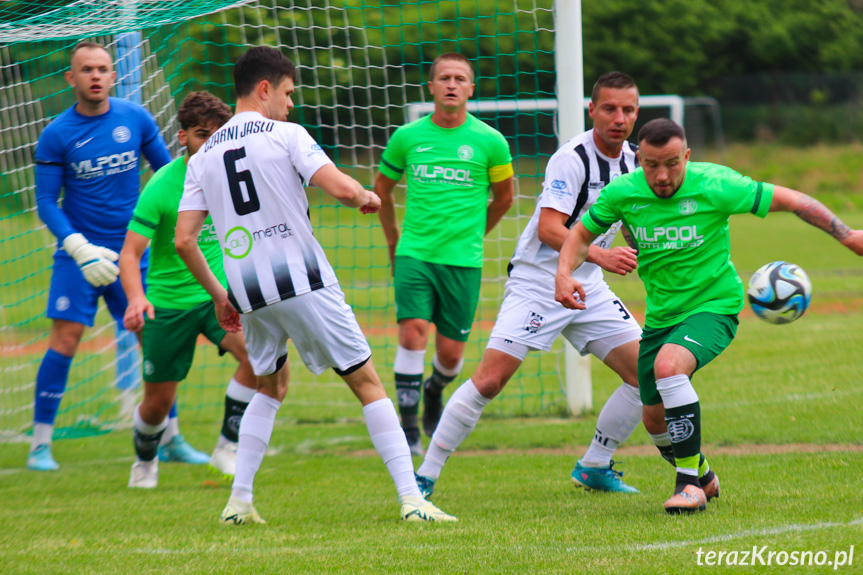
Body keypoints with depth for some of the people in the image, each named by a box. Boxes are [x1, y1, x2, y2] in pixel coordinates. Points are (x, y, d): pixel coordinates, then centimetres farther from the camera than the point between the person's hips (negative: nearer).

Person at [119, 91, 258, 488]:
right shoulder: (162, 187, -16)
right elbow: (130, 252, -20)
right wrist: (136, 298, -37)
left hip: (218, 292, 3)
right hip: (168, 302, -2)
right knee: (158, 402, 6)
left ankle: (227, 446, -11)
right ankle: (145, 459, 40)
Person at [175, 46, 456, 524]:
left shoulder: (203, 156, 12)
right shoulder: (285, 135, -3)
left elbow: (183, 239, 7)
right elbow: (339, 187, -16)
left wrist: (218, 295, 18)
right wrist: (365, 197, 8)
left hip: (247, 288, 5)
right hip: (302, 280, -5)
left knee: (271, 387, 26)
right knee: (367, 382, 1)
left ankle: (239, 502, 17)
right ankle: (411, 498, -8)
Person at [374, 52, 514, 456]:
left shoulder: (489, 141, -2)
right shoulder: (407, 138, 2)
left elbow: (503, 197, 15)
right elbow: (382, 188, 18)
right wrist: (394, 241, 19)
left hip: (463, 261, 0)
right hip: (413, 255, 0)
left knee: (451, 353, 3)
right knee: (413, 333, -17)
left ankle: (434, 392, 38)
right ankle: (408, 427, -10)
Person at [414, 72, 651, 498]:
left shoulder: (632, 160, 5)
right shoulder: (572, 159, -18)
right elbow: (549, 229, -26)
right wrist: (600, 255, -36)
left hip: (588, 287, 7)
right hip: (536, 283, -7)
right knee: (490, 379, -15)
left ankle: (594, 467, 16)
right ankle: (425, 476, -6)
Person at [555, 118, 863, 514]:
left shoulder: (714, 187, -19)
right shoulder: (623, 193, -10)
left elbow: (788, 200, -12)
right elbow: (582, 232, 7)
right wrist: (564, 272, -13)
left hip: (714, 306, -5)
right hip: (660, 314, 5)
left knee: (668, 365, -34)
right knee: (655, 419, 12)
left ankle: (689, 483, -25)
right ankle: (700, 475, 45)